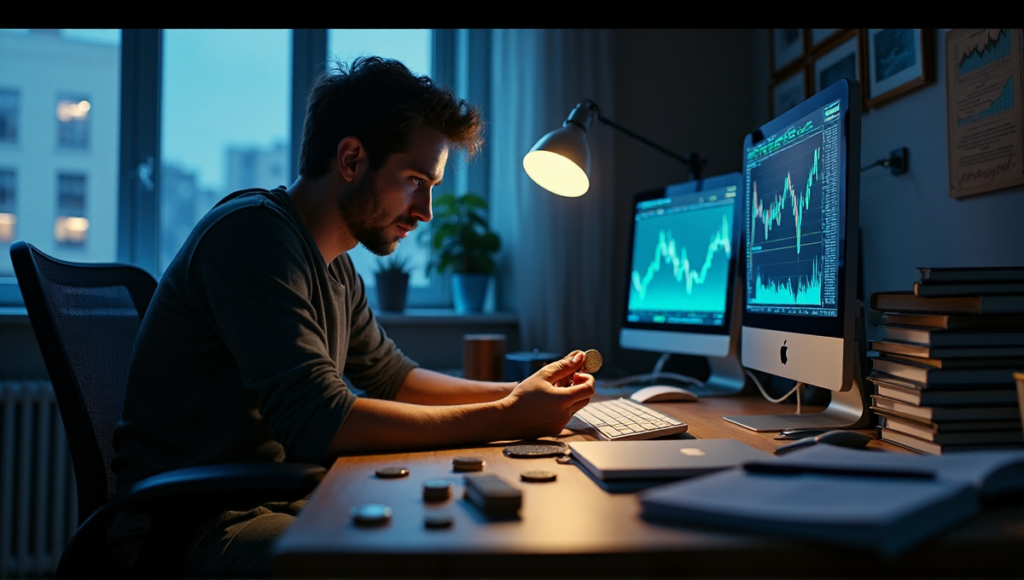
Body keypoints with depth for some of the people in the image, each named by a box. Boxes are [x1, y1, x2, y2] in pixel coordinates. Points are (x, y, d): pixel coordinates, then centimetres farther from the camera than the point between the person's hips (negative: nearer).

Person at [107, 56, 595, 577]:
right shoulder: (252, 232, -19)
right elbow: (318, 422, -27)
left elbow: (393, 379, 22)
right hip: (189, 528, -8)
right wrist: (506, 419, -21)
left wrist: (517, 393, 9)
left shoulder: (335, 270, 10)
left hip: (281, 503, 9)